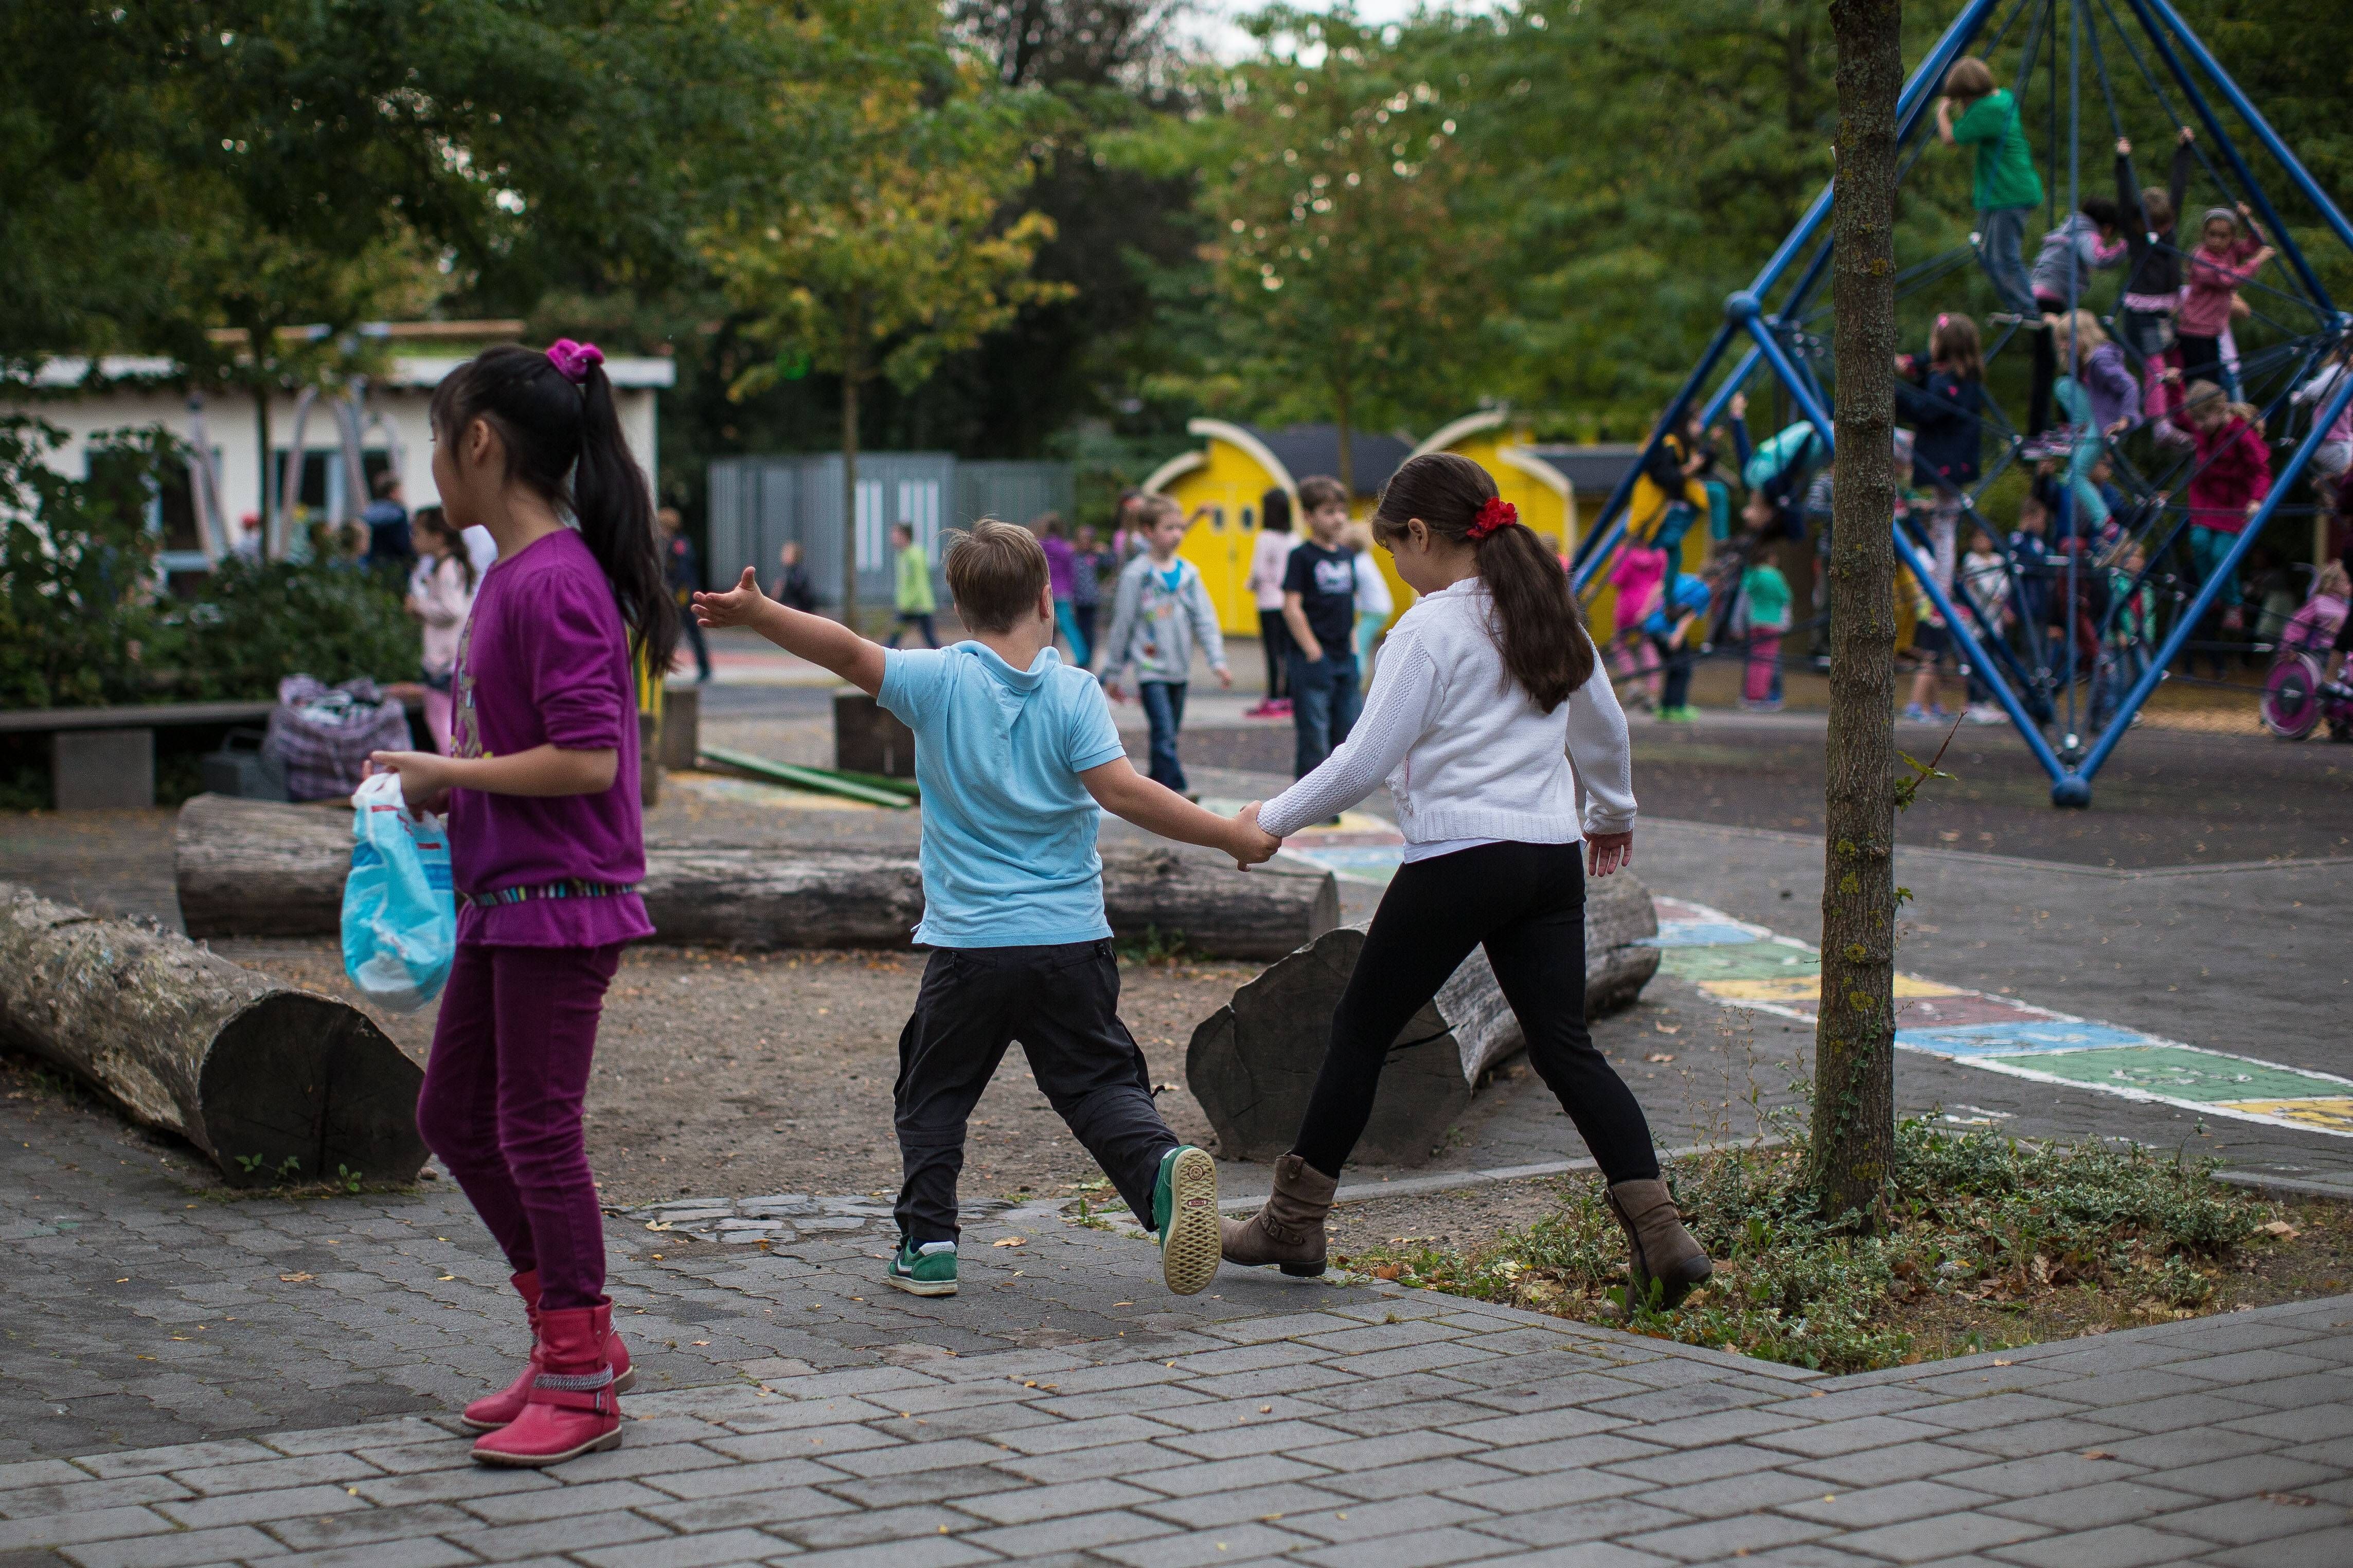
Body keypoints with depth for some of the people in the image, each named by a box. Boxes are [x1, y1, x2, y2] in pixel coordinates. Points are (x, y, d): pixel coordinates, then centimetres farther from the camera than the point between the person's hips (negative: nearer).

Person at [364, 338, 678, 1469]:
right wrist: (447, 783, 4)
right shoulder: (511, 572, 12)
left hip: (560, 897, -10)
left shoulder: (555, 582, -19)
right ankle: (570, 1337, 26)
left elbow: (588, 759, -24)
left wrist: (449, 773, -15)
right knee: (452, 1115, 16)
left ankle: (582, 1386, 10)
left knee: (536, 1132, -2)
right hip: (505, 898, 10)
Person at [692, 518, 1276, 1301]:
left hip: (967, 944, 0)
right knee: (1101, 1086, 7)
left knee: (933, 1095, 16)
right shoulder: (1074, 691, -4)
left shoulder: (939, 679, -4)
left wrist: (757, 613, -17)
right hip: (1070, 942, 1)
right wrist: (1232, 835, -9)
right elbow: (1122, 792, -14)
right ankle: (1163, 1166, -19)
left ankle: (928, 1243, 10)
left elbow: (850, 652, -18)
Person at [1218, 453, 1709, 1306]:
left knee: (1361, 1031, 7)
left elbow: (1364, 762, -12)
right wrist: (1612, 811, 42)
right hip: (1551, 858, 7)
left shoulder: (1429, 630, -10)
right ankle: (1659, 1228, -7)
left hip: (1458, 861, -6)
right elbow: (1604, 728, 24)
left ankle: (1293, 1224, 16)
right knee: (1565, 1047, 5)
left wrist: (1271, 820, 1)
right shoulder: (1547, 612, 11)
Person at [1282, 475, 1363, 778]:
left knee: (1347, 735, 11)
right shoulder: (1302, 556, -8)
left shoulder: (1346, 556, 13)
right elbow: (1292, 607, -13)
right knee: (1314, 736, -6)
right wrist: (1313, 651, -16)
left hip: (1344, 659, 7)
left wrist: (1353, 645, 13)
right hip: (1313, 660, -7)